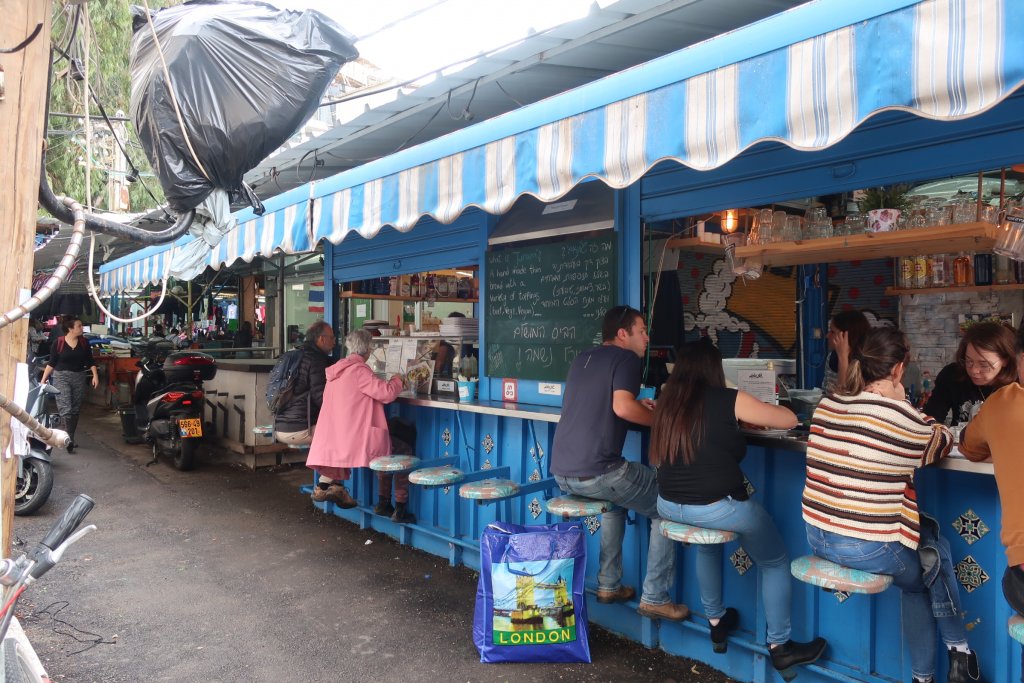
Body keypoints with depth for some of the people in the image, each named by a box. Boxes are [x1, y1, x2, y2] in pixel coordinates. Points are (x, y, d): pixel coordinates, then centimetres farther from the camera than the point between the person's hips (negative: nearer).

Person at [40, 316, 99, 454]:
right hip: (61, 377, -4)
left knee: (75, 410, 8)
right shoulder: (58, 342, -6)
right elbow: (51, 362, 0)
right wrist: (44, 379, -1)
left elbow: (90, 361, 8)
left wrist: (95, 375, -3)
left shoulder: (84, 342, 3)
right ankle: (69, 439, -14)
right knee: (65, 409, -12)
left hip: (79, 377, 4)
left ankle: (71, 437, 18)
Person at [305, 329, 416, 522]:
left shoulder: (339, 369, 12)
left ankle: (383, 502, 29)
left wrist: (389, 383, 20)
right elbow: (387, 393, -21)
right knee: (404, 450, 7)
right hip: (359, 439, -9)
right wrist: (398, 380, -1)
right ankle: (400, 509, 5)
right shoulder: (358, 370, -16)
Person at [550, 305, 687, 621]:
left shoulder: (582, 359, 19)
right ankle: (654, 598, 10)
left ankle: (608, 585, 33)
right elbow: (622, 407, -21)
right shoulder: (625, 358, -4)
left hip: (561, 472, 8)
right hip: (596, 473, -8)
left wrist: (639, 406, 29)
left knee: (617, 497, 35)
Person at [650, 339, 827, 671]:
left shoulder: (667, 401, 6)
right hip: (717, 507, -5)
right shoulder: (728, 400, -9)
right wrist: (755, 411, 21)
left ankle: (716, 621, 45)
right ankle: (779, 646, 26)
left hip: (669, 507, 6)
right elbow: (789, 420, 0)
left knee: (708, 540, 37)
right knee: (775, 562, 19)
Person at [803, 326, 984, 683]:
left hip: (818, 539, 6)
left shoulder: (827, 405, 2)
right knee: (936, 550, 28)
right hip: (869, 549, -6)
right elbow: (943, 442, 10)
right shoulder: (902, 417, -13)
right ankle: (958, 649, 43)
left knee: (918, 579, 31)